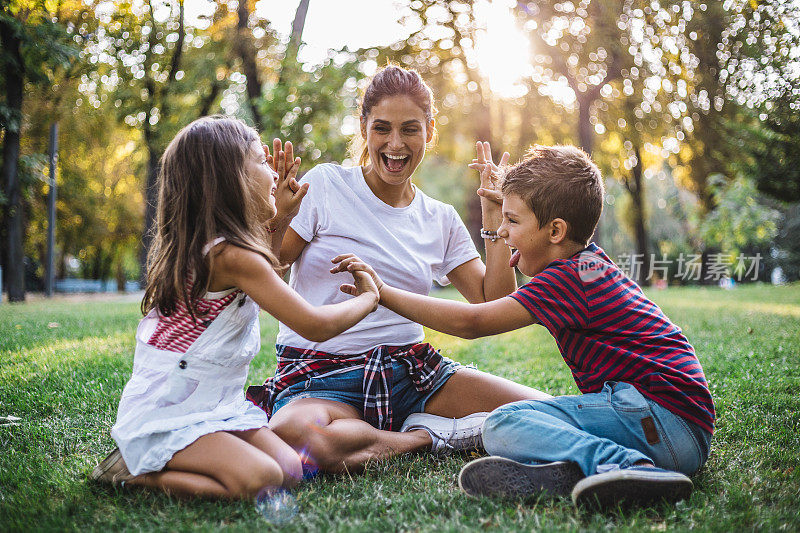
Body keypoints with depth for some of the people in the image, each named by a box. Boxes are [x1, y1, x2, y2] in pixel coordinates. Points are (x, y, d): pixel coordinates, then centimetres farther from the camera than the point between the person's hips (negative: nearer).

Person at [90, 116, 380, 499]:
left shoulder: (201, 247, 9)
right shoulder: (235, 256, -20)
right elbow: (315, 326, -18)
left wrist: (279, 219, 21)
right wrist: (368, 298, 1)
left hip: (212, 408, 9)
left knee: (290, 470, -6)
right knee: (258, 480, -27)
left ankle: (148, 461, 7)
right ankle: (135, 474, -7)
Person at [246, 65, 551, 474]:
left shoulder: (441, 219, 10)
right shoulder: (325, 185, -2)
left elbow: (495, 307, 6)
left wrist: (494, 218, 3)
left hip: (411, 370, 3)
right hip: (321, 375, -2)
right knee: (293, 436, -40)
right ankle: (419, 439, -15)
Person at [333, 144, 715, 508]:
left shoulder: (566, 278, -11)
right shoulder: (590, 263, 18)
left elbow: (471, 322, -13)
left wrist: (382, 291, -6)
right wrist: (497, 210, 32)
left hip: (663, 412, -10)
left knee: (504, 424, -20)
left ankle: (621, 465, -36)